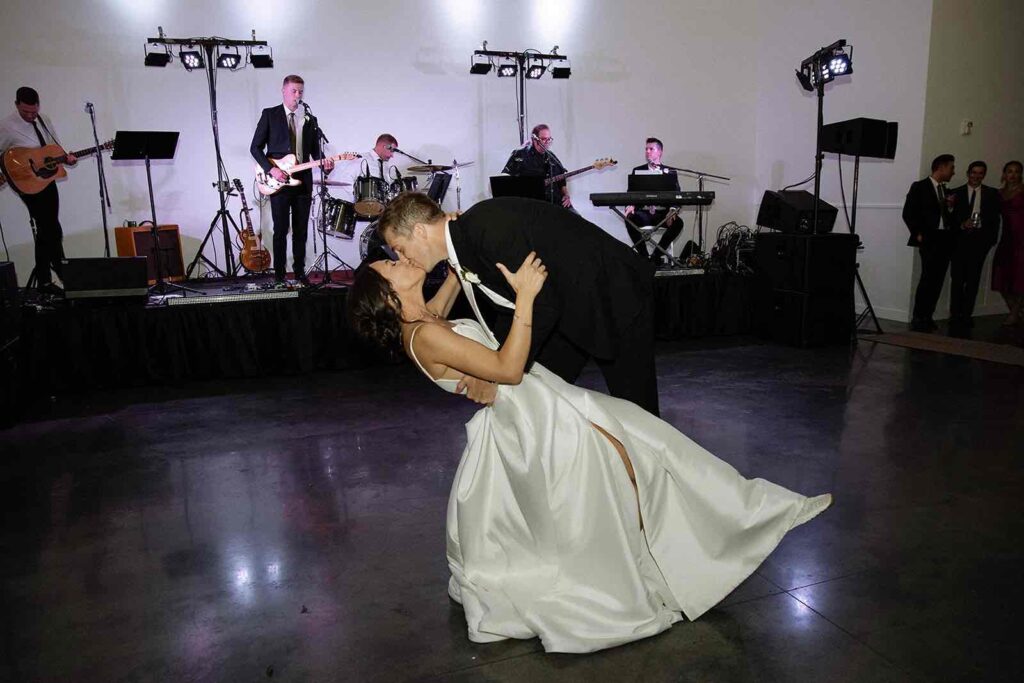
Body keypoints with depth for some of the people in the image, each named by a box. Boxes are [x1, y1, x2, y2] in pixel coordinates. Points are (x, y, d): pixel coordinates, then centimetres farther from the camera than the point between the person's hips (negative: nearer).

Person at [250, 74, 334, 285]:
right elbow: (255, 147, 1)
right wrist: (271, 169, -12)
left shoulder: (309, 120, 14)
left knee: (301, 231, 6)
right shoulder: (270, 115, 3)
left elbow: (315, 151, 16)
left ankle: (299, 272, 14)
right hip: (278, 180, -3)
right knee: (281, 230, -2)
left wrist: (324, 163, -6)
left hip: (303, 180, 3)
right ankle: (279, 274, 4)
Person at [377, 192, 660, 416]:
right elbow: (508, 308, 8)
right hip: (570, 308, 9)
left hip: (616, 298, -9)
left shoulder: (490, 227, -30)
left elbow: (544, 307, -29)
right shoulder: (467, 241, -1)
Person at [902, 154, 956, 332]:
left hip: (945, 240, 7)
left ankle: (927, 317, 7)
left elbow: (948, 217, 23)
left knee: (938, 280, 3)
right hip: (929, 238, -7)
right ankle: (918, 319, -10)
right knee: (928, 277, -15)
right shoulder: (920, 187, 1)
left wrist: (951, 207, 4)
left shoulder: (946, 191, 20)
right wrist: (918, 234, -9)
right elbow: (908, 213, -4)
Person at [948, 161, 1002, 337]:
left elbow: (995, 217, 6)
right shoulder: (956, 193, 7)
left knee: (973, 280, 2)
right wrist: (961, 224, -15)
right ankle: (955, 316, 5)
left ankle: (966, 316, 6)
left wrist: (991, 239, -5)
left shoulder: (992, 193, 10)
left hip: (979, 240, 1)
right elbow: (951, 217, 3)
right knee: (957, 279, -1)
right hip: (960, 239, -1)